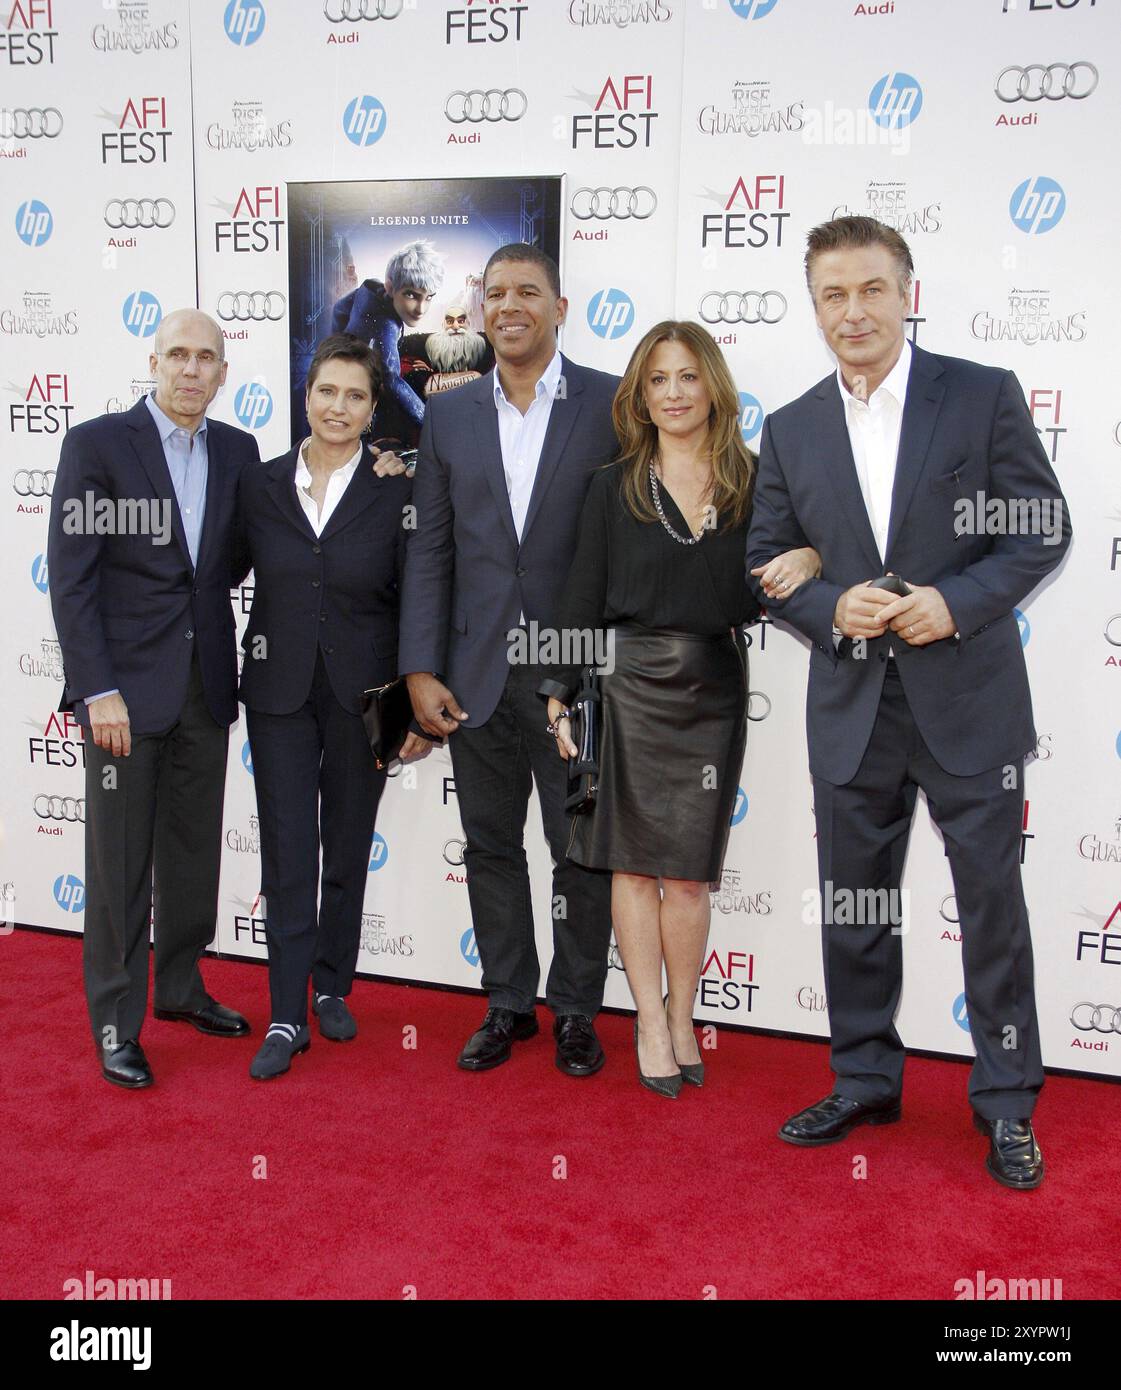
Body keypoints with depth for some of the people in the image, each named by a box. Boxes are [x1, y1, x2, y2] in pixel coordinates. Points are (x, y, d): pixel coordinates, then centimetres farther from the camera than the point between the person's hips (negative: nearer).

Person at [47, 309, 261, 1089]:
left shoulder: (237, 451, 8)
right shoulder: (97, 444, -5)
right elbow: (71, 578, -9)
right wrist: (98, 691, -14)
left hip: (205, 684, 5)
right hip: (126, 684, -4)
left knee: (194, 849, 14)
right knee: (121, 859, 3)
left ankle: (180, 986, 32)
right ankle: (116, 1025, 15)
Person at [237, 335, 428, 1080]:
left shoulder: (396, 492, -3)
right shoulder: (260, 486, 2)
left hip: (362, 693, 0)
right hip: (280, 691, 1)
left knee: (348, 850, 12)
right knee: (287, 854, 1)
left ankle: (333, 988, 29)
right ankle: (288, 1017, 9)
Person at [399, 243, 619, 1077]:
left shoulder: (612, 405, -3)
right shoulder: (449, 415, 7)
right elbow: (430, 550, 5)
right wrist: (421, 670, -1)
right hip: (477, 673, 3)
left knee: (582, 849, 8)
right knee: (491, 846, 13)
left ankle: (576, 1010, 26)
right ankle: (508, 1004, 30)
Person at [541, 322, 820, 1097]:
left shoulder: (754, 482, 6)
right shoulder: (616, 488, 4)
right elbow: (585, 596, 3)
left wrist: (810, 561, -12)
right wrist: (560, 694, -2)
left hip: (714, 689, 1)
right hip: (631, 683, -1)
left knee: (689, 869, 6)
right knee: (634, 861, 3)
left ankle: (682, 1020, 20)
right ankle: (651, 1022, 15)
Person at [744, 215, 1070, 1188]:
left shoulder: (984, 396, -2)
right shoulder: (791, 430, 7)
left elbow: (1043, 530, -3)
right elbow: (766, 562, 7)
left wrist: (956, 602, -17)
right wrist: (832, 609, -12)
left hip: (969, 699, -3)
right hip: (852, 707, 3)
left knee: (992, 902, 6)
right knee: (852, 907, 12)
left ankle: (1007, 1102, 23)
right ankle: (866, 1081, 30)